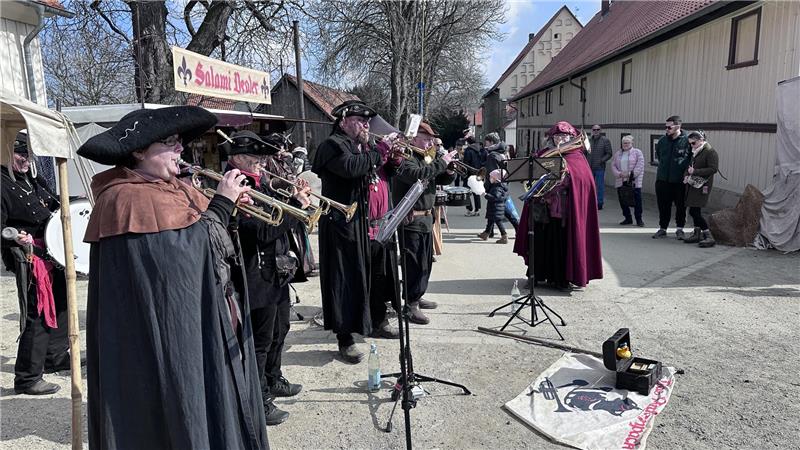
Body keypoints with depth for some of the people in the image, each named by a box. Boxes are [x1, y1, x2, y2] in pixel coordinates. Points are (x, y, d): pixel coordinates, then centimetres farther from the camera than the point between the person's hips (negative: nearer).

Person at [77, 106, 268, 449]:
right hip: (171, 339, -9)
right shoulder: (131, 199, -17)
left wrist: (230, 206, -4)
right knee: (185, 419, 5)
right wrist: (221, 203, -16)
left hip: (201, 329, 9)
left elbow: (212, 241, 13)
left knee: (216, 412, 19)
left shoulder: (170, 188, 10)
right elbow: (186, 253, -24)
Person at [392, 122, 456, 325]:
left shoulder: (425, 160, 17)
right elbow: (417, 175, -33)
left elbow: (443, 180, 17)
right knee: (414, 264, -7)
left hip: (426, 219, 10)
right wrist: (441, 163, -26)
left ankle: (417, 297, 32)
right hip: (411, 221, -10)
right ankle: (410, 306, 1)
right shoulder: (405, 159, -12)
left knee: (425, 262, 18)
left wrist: (450, 170, -5)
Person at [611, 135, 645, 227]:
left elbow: (640, 166, -7)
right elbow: (613, 165, 9)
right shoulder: (618, 154, 15)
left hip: (634, 181, -4)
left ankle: (639, 219, 7)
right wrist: (619, 174, -9)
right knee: (622, 200, 7)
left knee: (636, 200, -4)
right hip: (621, 181, 5)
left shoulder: (637, 152, 2)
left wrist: (630, 174, -16)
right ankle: (628, 218, 20)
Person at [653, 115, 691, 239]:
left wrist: (686, 170, -6)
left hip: (680, 181, -3)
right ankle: (662, 228, 21)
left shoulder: (687, 141, -8)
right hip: (662, 179, 4)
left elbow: (692, 159, -2)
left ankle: (679, 229, 20)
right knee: (663, 206, 9)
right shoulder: (662, 141, 5)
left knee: (681, 206, 6)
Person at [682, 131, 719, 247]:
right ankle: (697, 234, 28)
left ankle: (709, 237, -6)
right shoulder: (695, 152, 13)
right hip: (693, 184, 8)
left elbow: (713, 169, -19)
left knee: (694, 211, -12)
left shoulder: (710, 151, -11)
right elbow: (690, 166, 23)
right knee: (695, 211, 15)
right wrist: (686, 175, 3)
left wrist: (695, 171, -21)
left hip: (702, 186, -8)